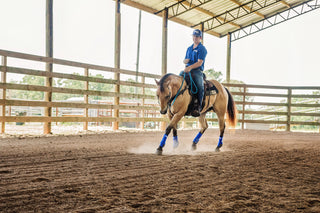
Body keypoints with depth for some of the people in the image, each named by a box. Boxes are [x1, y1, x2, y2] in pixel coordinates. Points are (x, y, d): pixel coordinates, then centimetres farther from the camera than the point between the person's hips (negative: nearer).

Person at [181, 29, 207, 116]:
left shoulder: (202, 49, -1)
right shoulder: (189, 48, 21)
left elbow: (199, 63, -12)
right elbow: (185, 60, 27)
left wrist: (190, 67, -26)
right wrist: (185, 61, 1)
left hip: (197, 71, -7)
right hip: (187, 70, 7)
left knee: (200, 86, -29)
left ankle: (199, 107, -28)